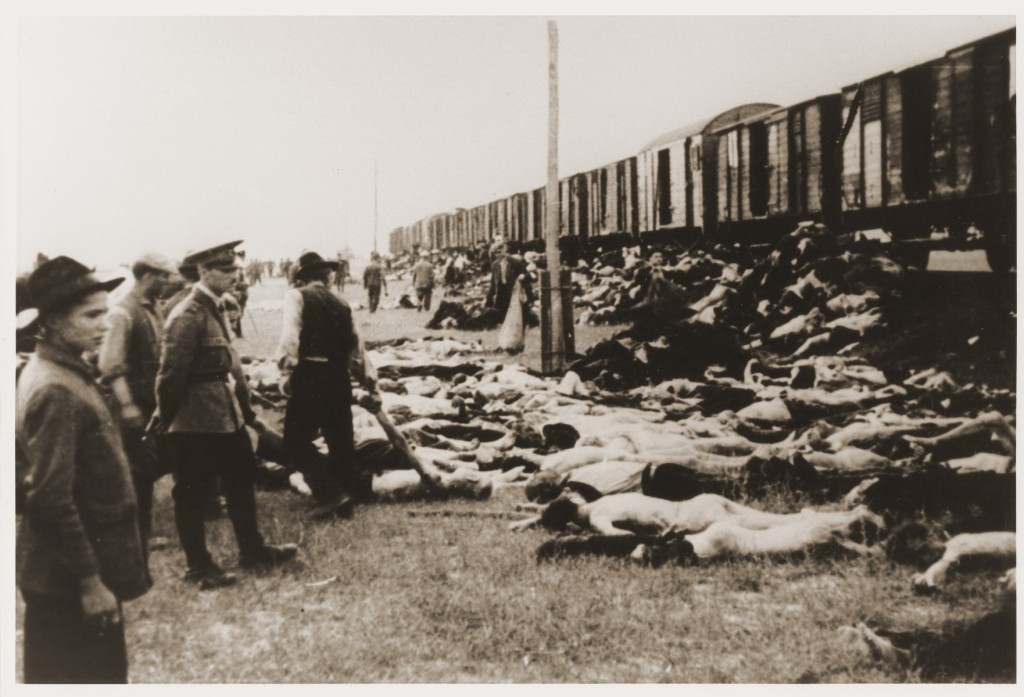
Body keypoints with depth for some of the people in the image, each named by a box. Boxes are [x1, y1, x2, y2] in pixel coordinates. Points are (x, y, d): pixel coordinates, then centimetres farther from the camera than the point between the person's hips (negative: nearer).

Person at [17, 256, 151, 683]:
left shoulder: (65, 373, 8)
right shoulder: (56, 391, -22)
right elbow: (53, 500, -24)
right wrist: (90, 580, -21)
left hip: (68, 570, 10)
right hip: (69, 580, -10)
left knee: (101, 673, 20)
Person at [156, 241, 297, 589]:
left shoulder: (215, 309, 11)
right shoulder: (188, 316, -19)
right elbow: (172, 373, -18)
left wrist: (244, 404, 15)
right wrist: (164, 420, -12)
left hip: (225, 416, 10)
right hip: (196, 421, -10)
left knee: (241, 481, 18)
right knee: (192, 494, 5)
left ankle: (252, 550, 31)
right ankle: (198, 566, 16)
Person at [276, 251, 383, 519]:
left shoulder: (297, 296, 0)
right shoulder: (341, 304, 15)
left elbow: (290, 335, -16)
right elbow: (356, 348, 16)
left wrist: (286, 370, -16)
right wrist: (371, 385, 21)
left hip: (310, 375, -5)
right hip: (339, 377, 5)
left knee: (297, 440, 3)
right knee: (341, 440, 13)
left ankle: (330, 495, -7)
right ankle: (345, 501, 20)